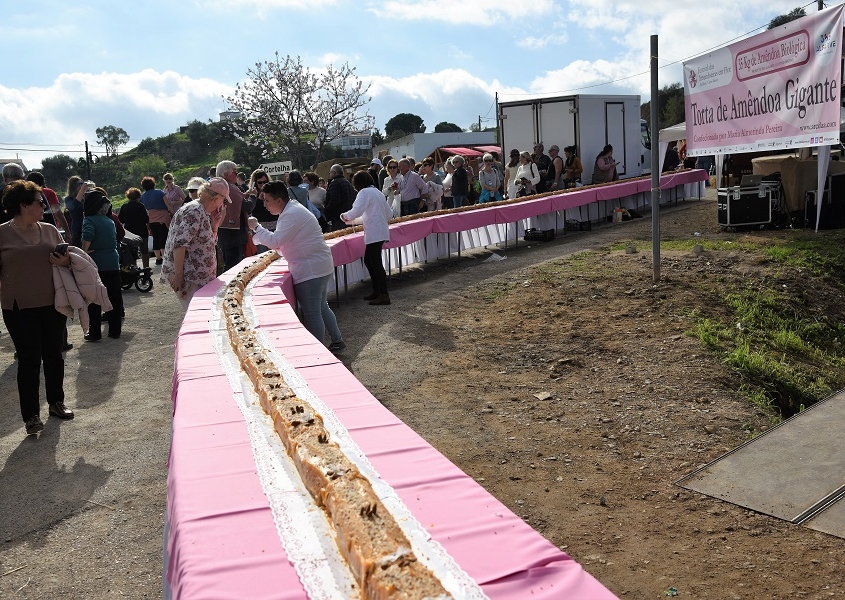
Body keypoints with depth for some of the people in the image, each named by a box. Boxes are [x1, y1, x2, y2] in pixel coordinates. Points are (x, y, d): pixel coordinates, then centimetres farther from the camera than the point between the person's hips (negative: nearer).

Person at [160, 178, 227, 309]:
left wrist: (215, 225, 6)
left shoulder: (204, 212, 13)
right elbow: (179, 244, -24)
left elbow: (209, 243, 21)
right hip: (187, 277, -10)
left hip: (199, 277, 10)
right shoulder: (194, 211, -17)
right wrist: (178, 276, -25)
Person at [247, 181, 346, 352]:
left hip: (310, 270, -11)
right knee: (321, 308, 20)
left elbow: (275, 241, -21)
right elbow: (282, 242, 23)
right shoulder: (293, 209, 16)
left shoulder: (291, 215, -18)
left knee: (312, 313, -4)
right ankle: (337, 341, 30)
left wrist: (256, 227, -11)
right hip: (320, 266, 11)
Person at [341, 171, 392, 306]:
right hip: (381, 231, 10)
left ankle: (384, 295, -7)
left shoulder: (365, 192, -9)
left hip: (374, 233, -10)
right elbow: (389, 213, 21)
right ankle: (376, 291, 21)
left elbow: (357, 211, -21)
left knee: (376, 263, -7)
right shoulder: (377, 191, 19)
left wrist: (345, 216, -2)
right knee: (369, 260, 17)